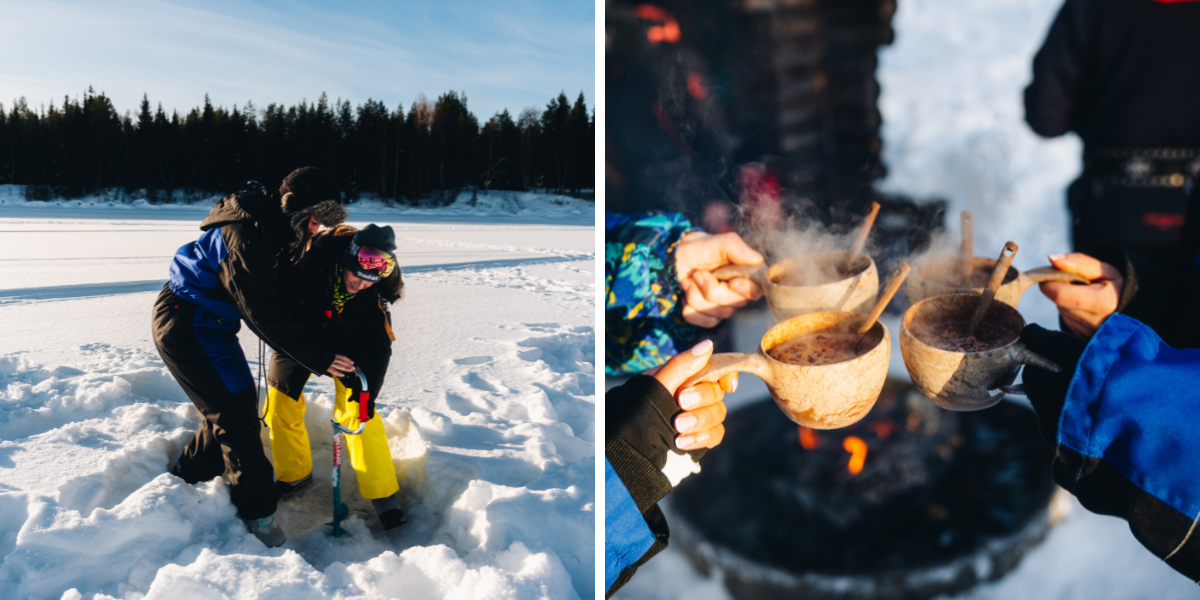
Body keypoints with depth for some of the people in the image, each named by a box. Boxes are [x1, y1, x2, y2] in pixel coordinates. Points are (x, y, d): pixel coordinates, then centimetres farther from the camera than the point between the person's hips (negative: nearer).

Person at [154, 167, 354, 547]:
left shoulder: (280, 232, 1)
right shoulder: (245, 235, -29)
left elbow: (286, 298, 5)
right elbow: (265, 313, -31)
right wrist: (319, 359, -29)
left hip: (209, 324, 9)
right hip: (184, 324, -9)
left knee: (234, 405, 15)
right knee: (236, 411, -8)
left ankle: (188, 477, 37)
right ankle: (256, 513, 3)